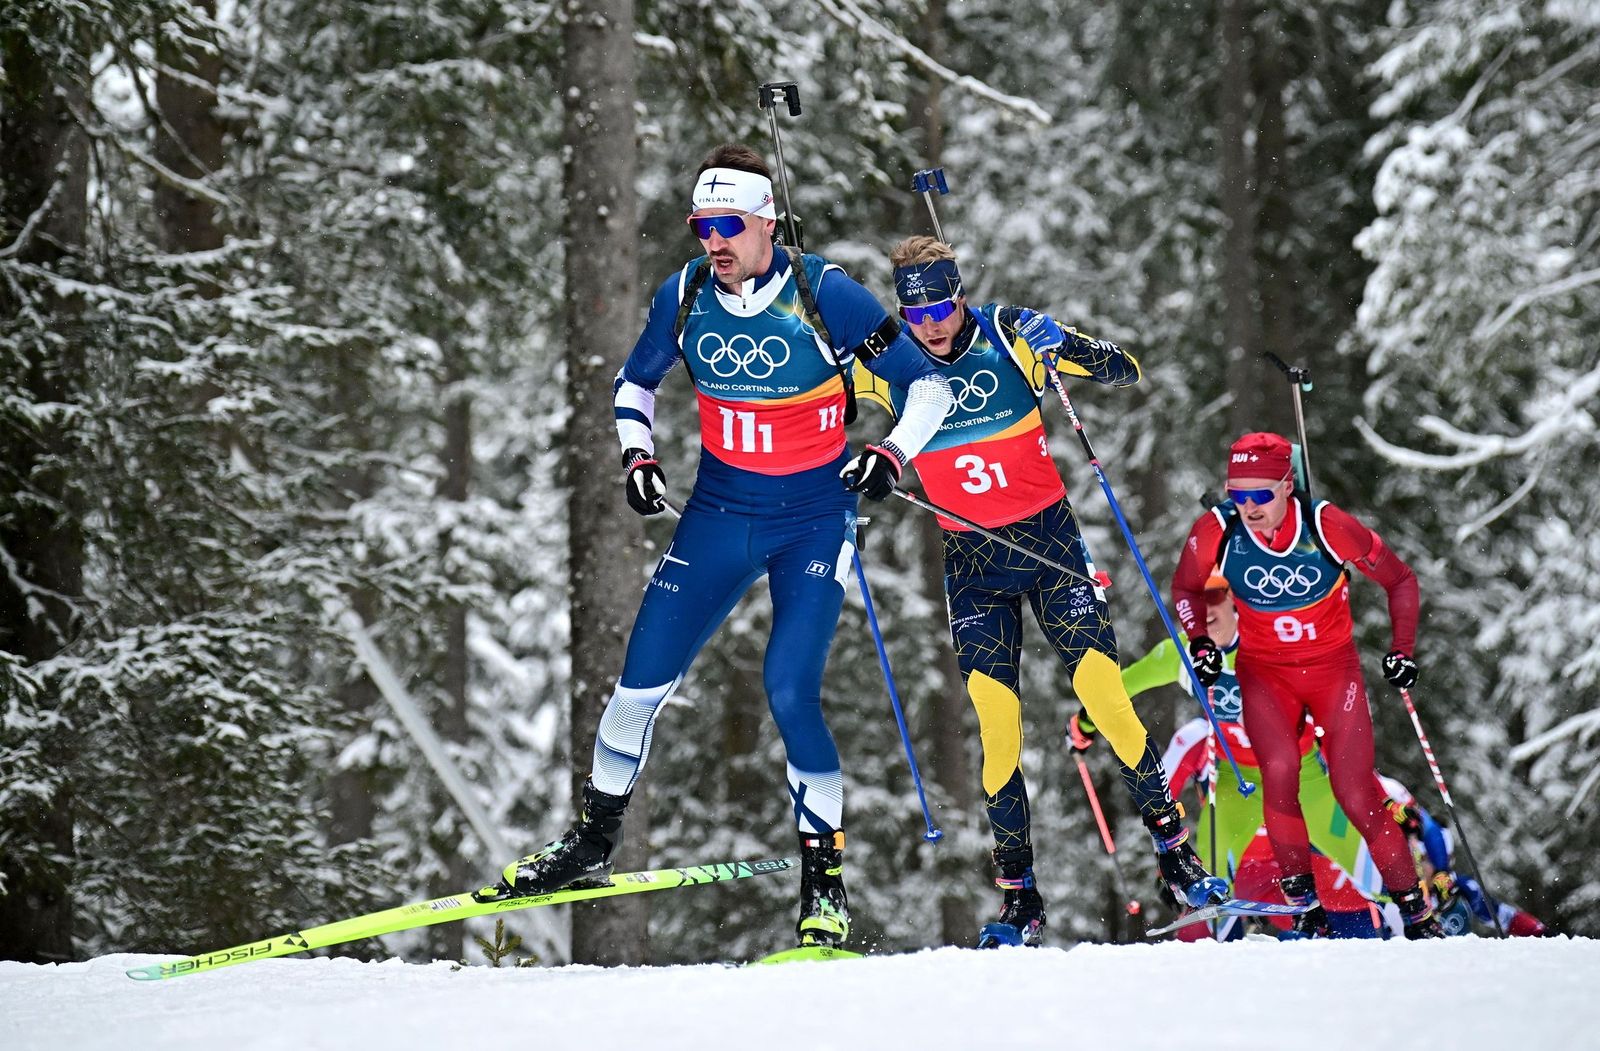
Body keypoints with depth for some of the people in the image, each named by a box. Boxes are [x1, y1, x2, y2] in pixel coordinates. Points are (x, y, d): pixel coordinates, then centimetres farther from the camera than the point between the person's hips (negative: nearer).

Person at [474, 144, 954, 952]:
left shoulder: (825, 296, -16)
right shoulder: (685, 297, -5)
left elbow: (929, 385, -8)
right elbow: (635, 384, 15)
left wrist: (893, 452, -24)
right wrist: (636, 455, -3)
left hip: (815, 516, -4)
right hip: (720, 513, 4)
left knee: (789, 691, -17)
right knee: (642, 680, -1)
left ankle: (825, 876, -4)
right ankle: (593, 842, 19)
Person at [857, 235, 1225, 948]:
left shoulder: (1008, 338, -9)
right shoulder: (887, 367, -4)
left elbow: (1126, 372, -9)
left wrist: (1072, 351, -30)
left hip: (1048, 537, -1)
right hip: (971, 560, 2)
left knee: (1105, 696, -9)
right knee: (996, 723, -6)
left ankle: (1174, 847, 3)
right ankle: (1018, 896, 0)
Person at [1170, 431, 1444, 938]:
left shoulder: (1328, 527, -21)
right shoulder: (1216, 531, -16)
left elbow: (1400, 580, -4)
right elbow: (1185, 588, 7)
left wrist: (1402, 649, -10)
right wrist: (1200, 642, -7)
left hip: (1333, 668, -1)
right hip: (1264, 673, 1)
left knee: (1355, 792, -9)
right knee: (1280, 771, -24)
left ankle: (1416, 910, 4)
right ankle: (1303, 904, -12)